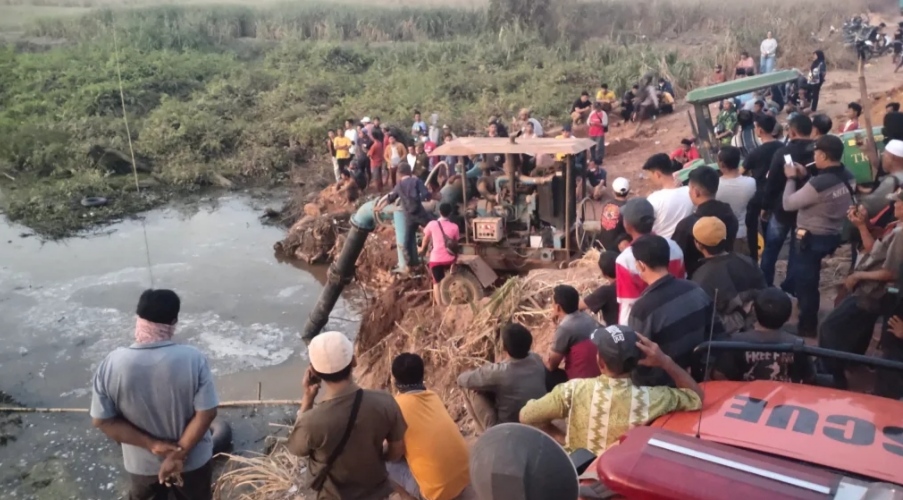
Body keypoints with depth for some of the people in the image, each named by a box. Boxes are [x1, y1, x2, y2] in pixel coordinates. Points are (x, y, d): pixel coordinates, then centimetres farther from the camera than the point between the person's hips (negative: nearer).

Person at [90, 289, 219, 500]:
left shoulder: (111, 364, -20)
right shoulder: (193, 359, -24)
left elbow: (102, 420, -14)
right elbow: (206, 413, -22)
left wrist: (152, 445, -14)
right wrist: (179, 453, -15)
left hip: (141, 462, 1)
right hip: (193, 459, -1)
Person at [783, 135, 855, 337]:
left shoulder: (819, 184, -29)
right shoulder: (848, 177, -2)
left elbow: (788, 204, -19)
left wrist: (791, 178, -6)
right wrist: (805, 176, 5)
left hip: (813, 238, -9)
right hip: (833, 235, 9)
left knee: (804, 281, 7)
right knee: (809, 278, 24)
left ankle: (807, 327, 18)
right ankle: (809, 317, 40)